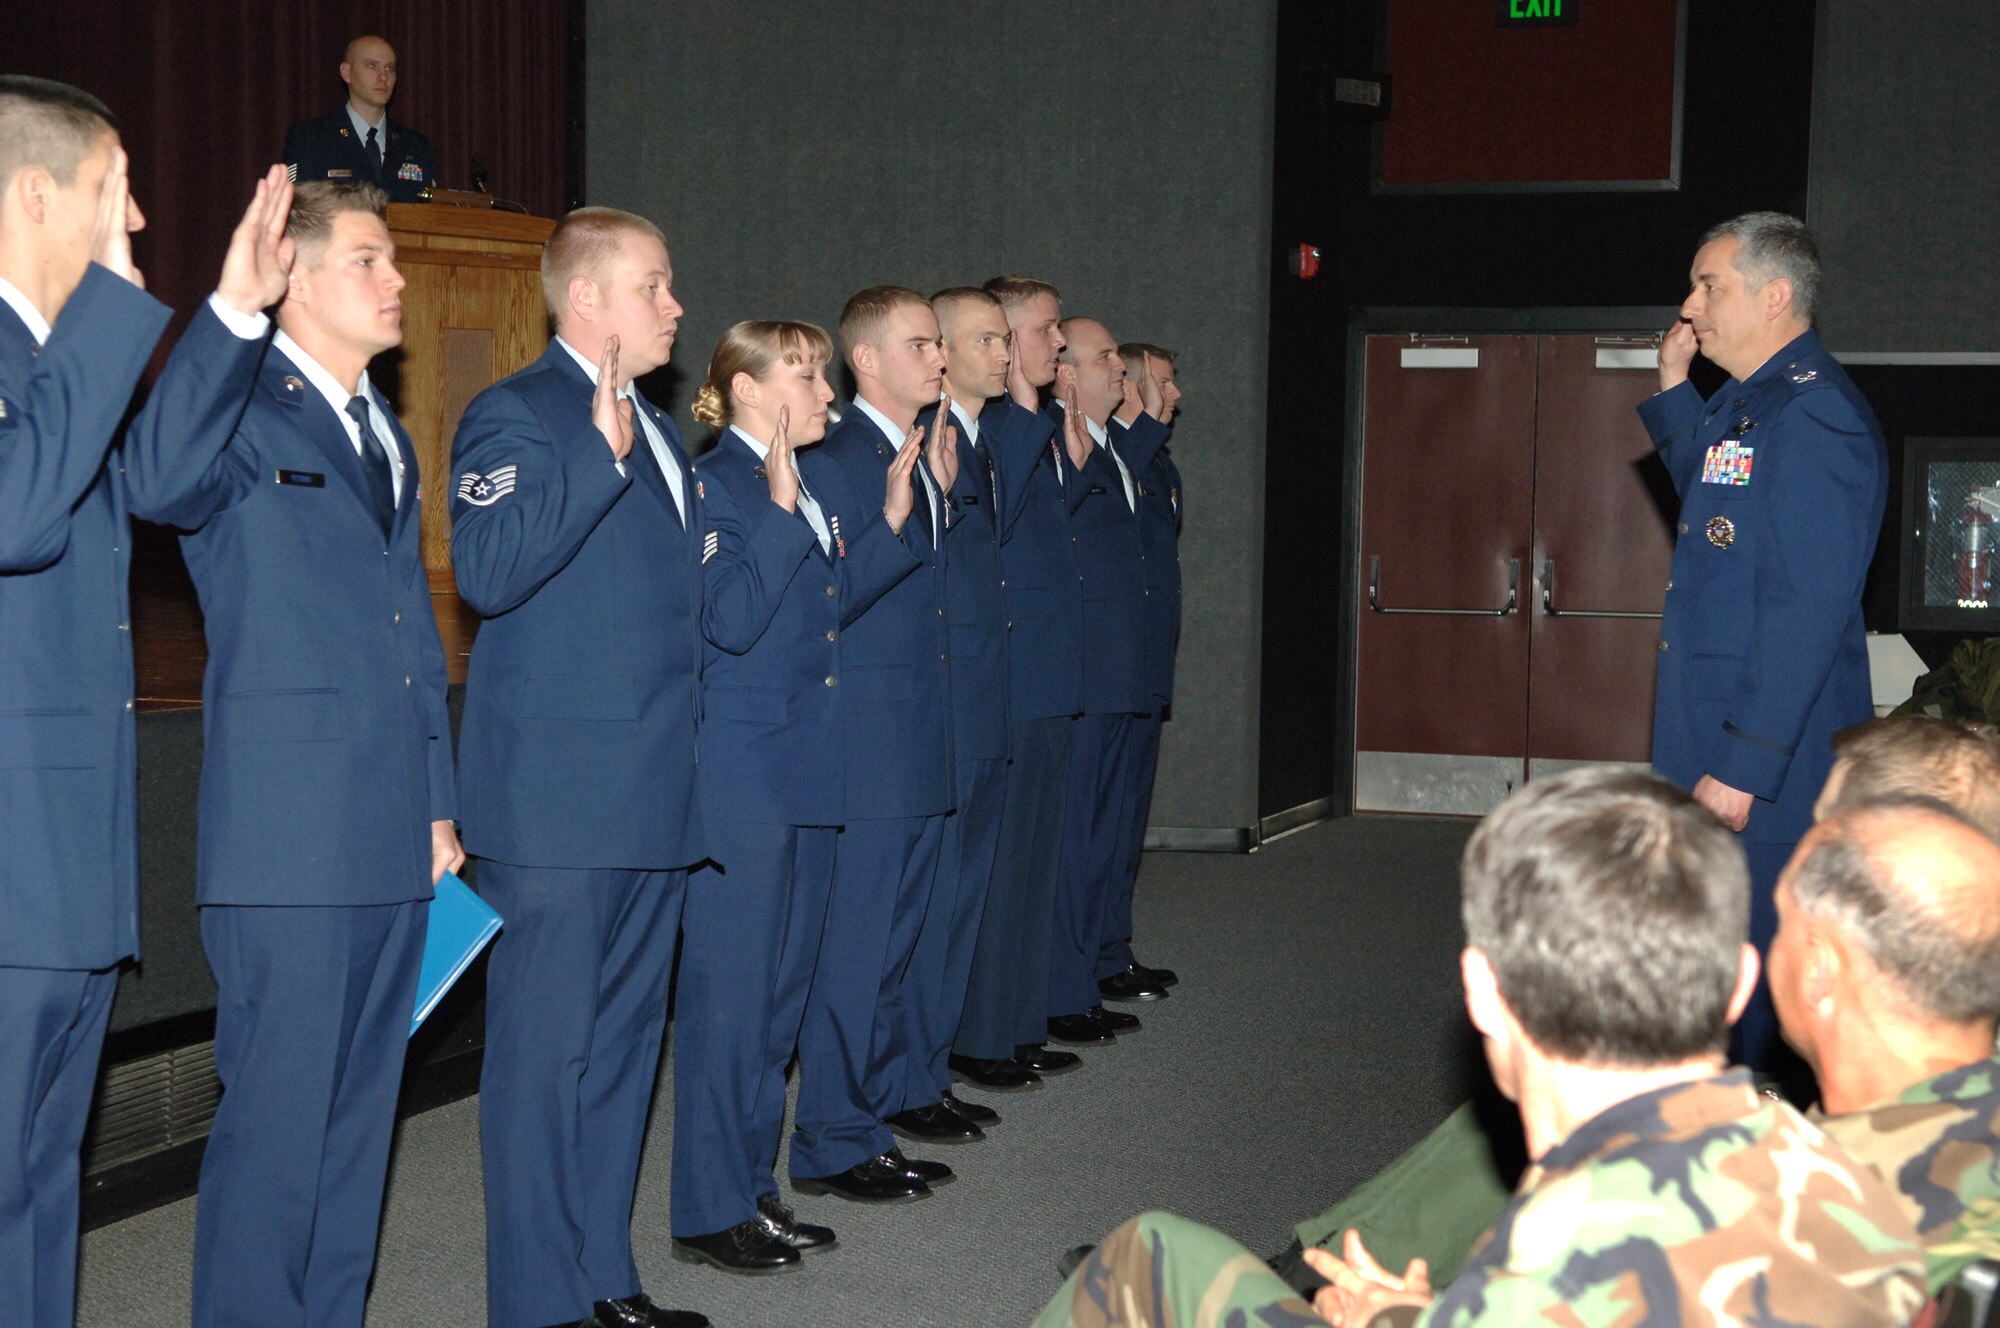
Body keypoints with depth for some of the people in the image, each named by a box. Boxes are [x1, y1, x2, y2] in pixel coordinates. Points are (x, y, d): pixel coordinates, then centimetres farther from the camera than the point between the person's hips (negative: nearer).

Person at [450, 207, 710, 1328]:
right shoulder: (516, 414, -7)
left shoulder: (658, 430, 20)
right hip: (557, 797, -9)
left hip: (655, 794, 9)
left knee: (625, 1039, 14)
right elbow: (487, 570, -23)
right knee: (547, 1046, -4)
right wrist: (601, 450, -25)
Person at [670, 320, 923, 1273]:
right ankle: (710, 1211, 5)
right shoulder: (710, 487, -11)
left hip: (811, 766, 9)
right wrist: (780, 506, -23)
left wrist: (894, 517, 5)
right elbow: (733, 621, -21)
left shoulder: (823, 482, 13)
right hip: (739, 774, -9)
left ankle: (754, 1184, 24)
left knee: (786, 982, 14)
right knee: (729, 986, -3)